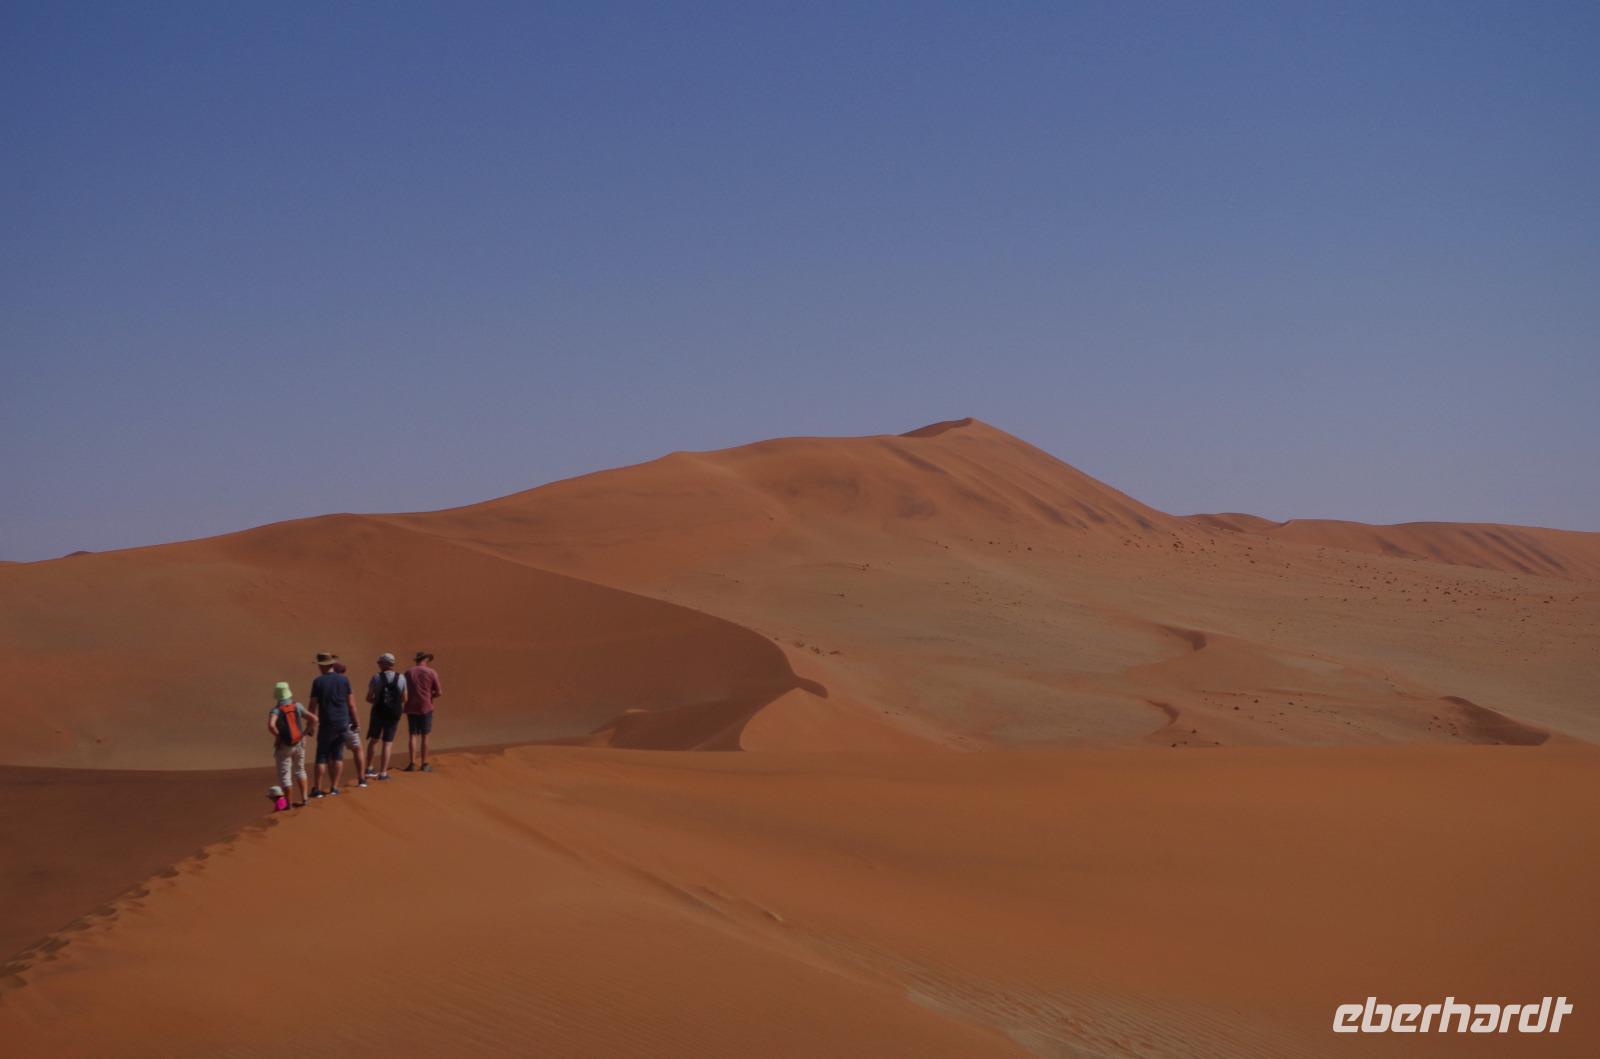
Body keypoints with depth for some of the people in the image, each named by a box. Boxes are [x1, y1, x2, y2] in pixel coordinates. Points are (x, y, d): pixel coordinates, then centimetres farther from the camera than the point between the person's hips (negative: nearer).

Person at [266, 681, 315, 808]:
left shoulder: (276, 710, -14)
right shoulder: (297, 707, -3)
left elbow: (271, 725, -32)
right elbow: (313, 719, -5)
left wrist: (278, 736, -15)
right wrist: (306, 732, 7)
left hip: (284, 746, -4)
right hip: (299, 744, 4)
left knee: (284, 774, 5)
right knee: (299, 770, 22)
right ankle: (304, 798, 19)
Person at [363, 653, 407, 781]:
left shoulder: (376, 678, -7)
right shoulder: (401, 679, -2)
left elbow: (369, 698, -3)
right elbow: (404, 699, 5)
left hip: (378, 713, 0)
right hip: (394, 714, 0)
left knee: (374, 740, 18)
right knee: (388, 743, 6)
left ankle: (370, 769, 20)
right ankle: (383, 773, 2)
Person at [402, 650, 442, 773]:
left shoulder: (408, 673, 3)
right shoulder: (431, 673, -5)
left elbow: (404, 692, 5)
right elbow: (439, 692, -6)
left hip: (411, 708, 2)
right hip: (426, 708, -2)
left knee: (413, 736, 6)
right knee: (425, 736, 6)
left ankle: (412, 763, -1)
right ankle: (424, 764, 8)